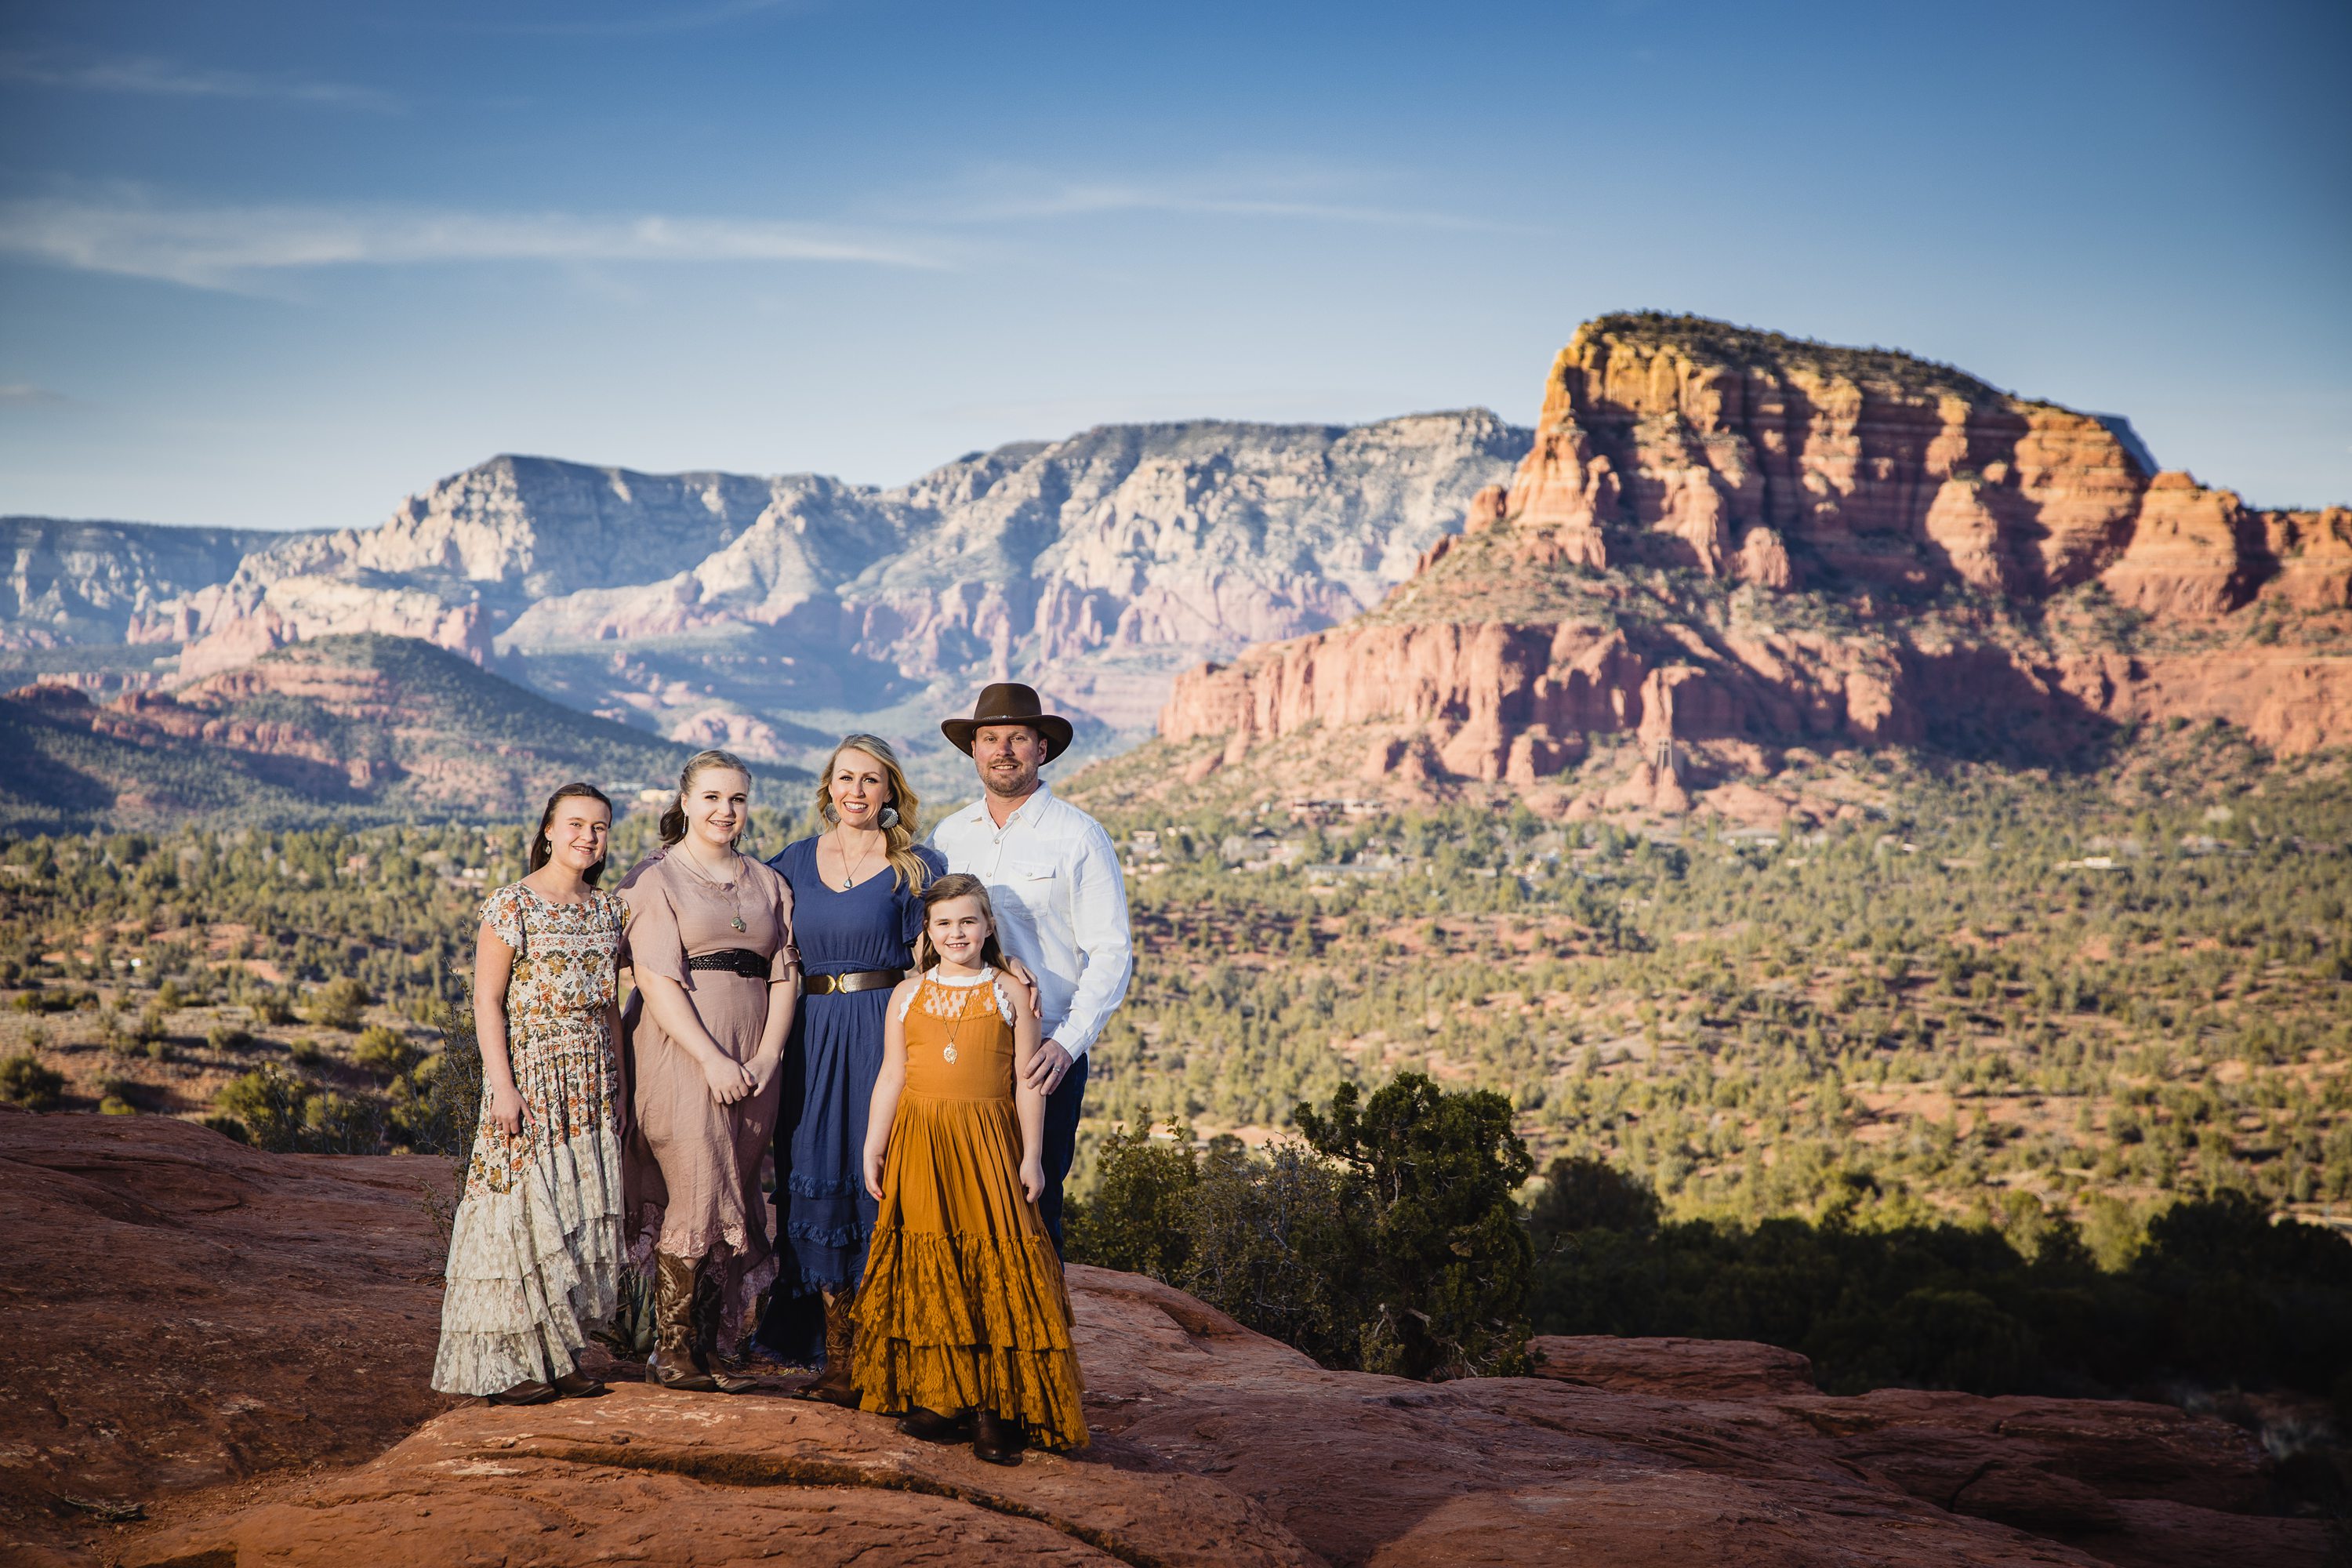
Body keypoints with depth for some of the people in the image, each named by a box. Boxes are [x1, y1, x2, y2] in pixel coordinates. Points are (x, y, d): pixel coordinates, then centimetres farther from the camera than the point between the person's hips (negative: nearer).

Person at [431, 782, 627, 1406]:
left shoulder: (607, 909, 10)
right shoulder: (512, 906, -7)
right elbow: (487, 1001, -10)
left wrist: (619, 1076, 12)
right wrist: (503, 1086, -16)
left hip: (591, 1084, 6)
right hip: (530, 1078, -6)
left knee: (585, 1215, 5)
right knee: (524, 1211, -4)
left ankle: (561, 1354, 14)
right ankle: (505, 1363, 3)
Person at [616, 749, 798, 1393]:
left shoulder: (767, 883, 16)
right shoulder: (655, 877, 0)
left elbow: (784, 975, 11)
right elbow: (656, 978, -10)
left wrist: (767, 1055, -5)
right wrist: (711, 1058, -18)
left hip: (752, 1065, 5)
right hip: (680, 1056, -5)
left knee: (733, 1205, 4)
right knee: (697, 1196, -11)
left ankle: (710, 1349, 9)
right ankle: (671, 1351, -3)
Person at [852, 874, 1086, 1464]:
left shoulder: (1010, 994, 3)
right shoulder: (907, 995, 8)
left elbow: (1028, 1083, 2)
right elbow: (891, 1078, 9)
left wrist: (1031, 1157, -2)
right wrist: (873, 1149, 4)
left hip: (989, 1147, -2)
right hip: (920, 1146, 2)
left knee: (996, 1265, -6)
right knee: (928, 1268, 2)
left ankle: (996, 1406, -2)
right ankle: (935, 1396, 11)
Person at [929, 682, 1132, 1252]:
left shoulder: (1079, 837, -1)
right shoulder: (946, 837, 11)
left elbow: (1110, 953, -5)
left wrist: (1068, 1043, -16)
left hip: (1045, 1058, -3)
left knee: (1034, 1211, -1)